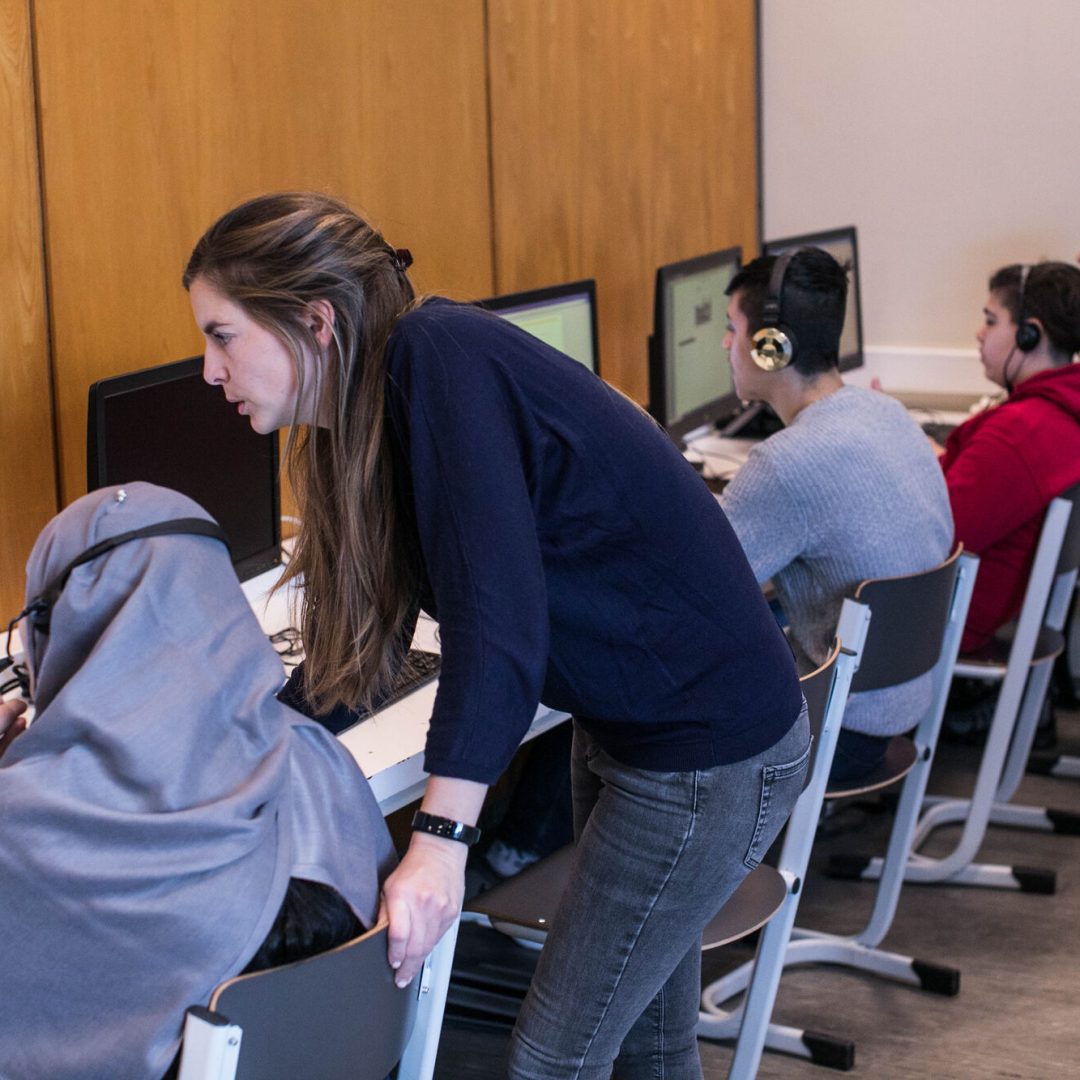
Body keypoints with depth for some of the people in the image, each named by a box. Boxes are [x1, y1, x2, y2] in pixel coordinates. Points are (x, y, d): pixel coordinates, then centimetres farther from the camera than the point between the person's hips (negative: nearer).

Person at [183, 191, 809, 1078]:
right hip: (624, 728, 9)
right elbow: (360, 652, 12)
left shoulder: (440, 356, -23)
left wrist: (441, 838, -36)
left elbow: (498, 610, -33)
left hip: (712, 752, -9)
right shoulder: (370, 410, 5)